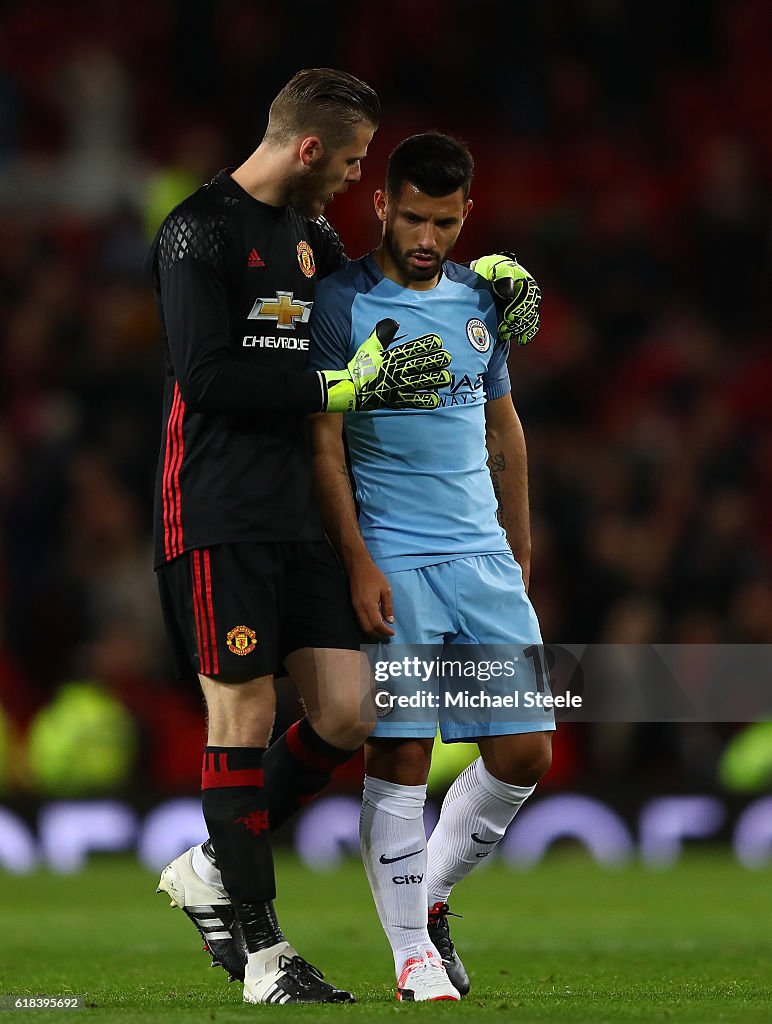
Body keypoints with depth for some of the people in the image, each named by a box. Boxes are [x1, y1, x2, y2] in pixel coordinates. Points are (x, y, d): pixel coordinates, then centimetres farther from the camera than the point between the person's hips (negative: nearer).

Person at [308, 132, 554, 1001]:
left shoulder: (482, 299, 12)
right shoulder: (342, 303, -5)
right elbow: (324, 445, -7)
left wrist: (520, 550, 21)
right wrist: (358, 561, -14)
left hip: (484, 554, 6)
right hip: (392, 561, -5)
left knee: (525, 750, 2)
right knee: (399, 755, -7)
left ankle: (431, 892, 21)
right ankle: (412, 952, 1)